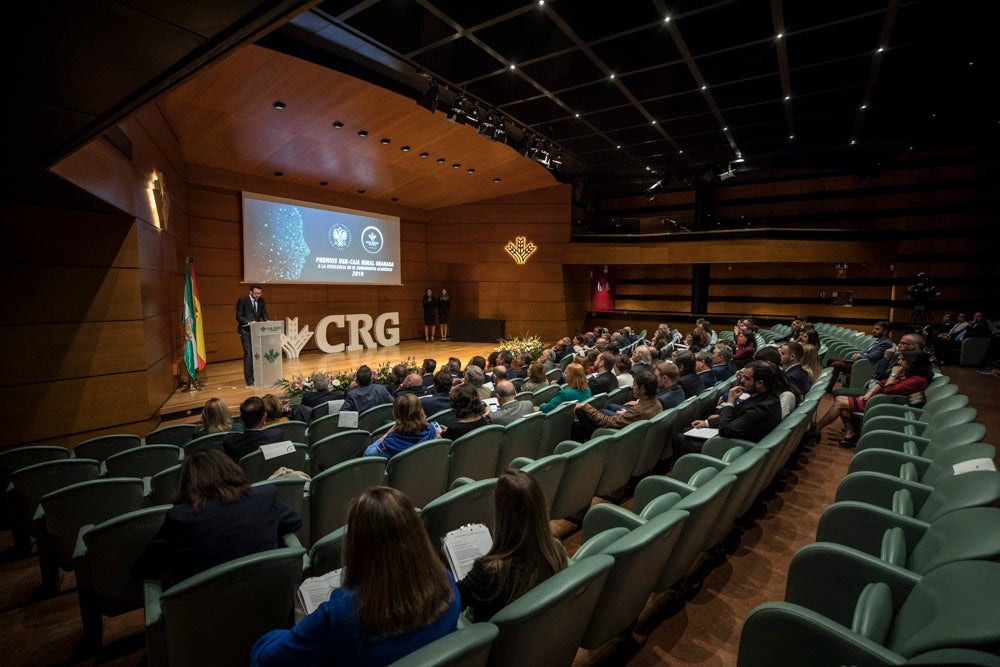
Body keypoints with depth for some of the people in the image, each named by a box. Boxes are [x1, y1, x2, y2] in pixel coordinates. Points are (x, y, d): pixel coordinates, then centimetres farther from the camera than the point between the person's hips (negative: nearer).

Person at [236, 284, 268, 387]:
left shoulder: (261, 301, 6)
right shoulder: (242, 301, -9)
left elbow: (264, 314, 13)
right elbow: (239, 316, -10)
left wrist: (266, 321, -7)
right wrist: (249, 322, -23)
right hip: (246, 331, -5)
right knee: (248, 354, -8)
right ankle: (249, 379, -3)